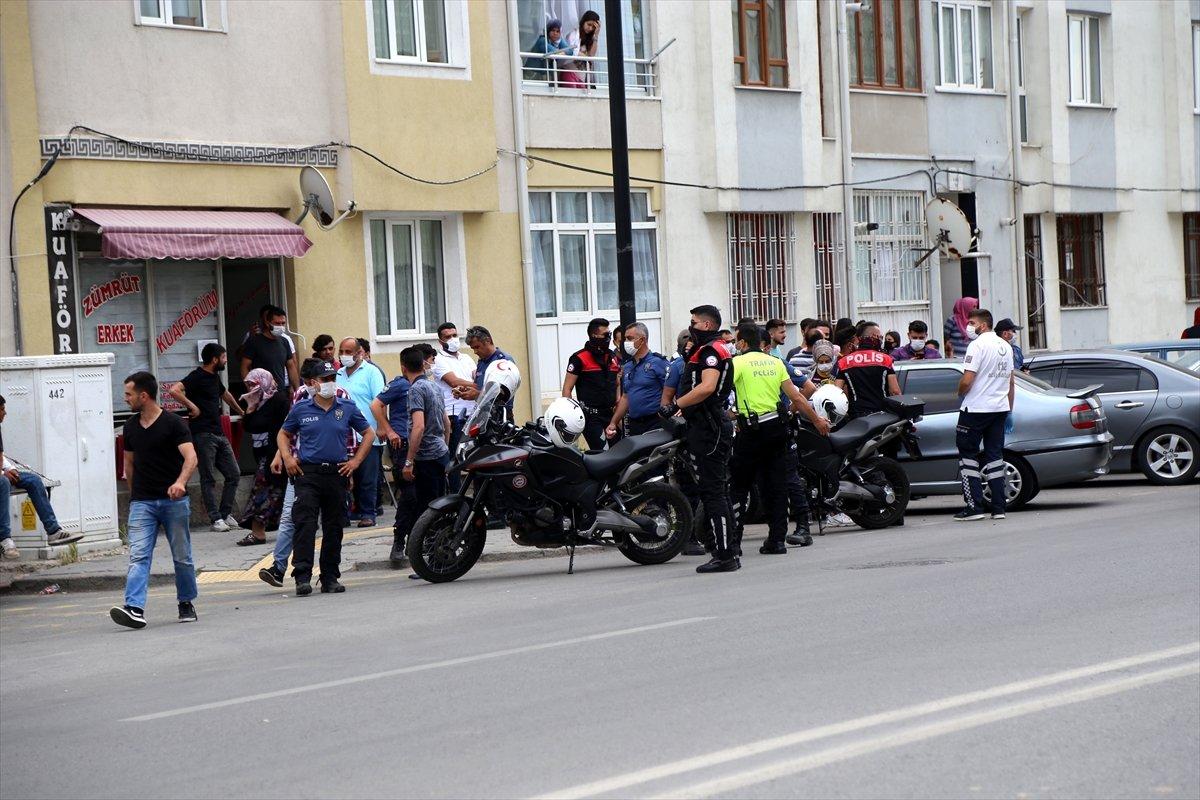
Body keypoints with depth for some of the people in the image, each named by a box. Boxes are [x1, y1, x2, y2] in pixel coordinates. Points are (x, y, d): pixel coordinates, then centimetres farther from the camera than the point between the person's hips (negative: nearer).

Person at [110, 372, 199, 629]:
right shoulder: (131, 427, 10)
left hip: (174, 500, -3)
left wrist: (180, 482, -35)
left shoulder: (173, 423, -7)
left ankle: (186, 603, 25)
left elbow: (190, 457, -18)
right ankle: (134, 609, -23)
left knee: (182, 557, 7)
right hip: (142, 502, 4)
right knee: (138, 556, -12)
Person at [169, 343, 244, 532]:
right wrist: (192, 406, -19)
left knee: (234, 474, 6)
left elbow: (225, 394, 37)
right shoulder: (197, 376, -10)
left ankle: (226, 513, 14)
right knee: (208, 479, -3)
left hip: (219, 433, 9)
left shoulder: (214, 377, 17)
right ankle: (216, 518, -1)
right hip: (203, 434, -9)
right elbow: (174, 390, -24)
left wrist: (240, 411, 48)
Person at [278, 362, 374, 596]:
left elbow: (368, 434, 16)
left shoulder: (347, 408, 8)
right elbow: (283, 434, 18)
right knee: (305, 524, -13)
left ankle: (330, 578, 15)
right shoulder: (301, 410, 6)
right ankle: (302, 577, -15)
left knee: (334, 528, 7)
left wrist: (356, 461, 7)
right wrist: (287, 458, 2)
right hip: (308, 473, -2)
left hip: (337, 473, 2)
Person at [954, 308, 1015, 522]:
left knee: (968, 453, 0)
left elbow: (967, 380, -20)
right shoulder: (1005, 346, 13)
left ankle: (974, 506, -7)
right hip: (1000, 408, 7)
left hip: (976, 408, -7)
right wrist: (1009, 409, 25)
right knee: (995, 455, 10)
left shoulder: (978, 345, -13)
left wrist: (960, 393, 1)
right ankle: (998, 508, 7)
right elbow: (1011, 382, 19)